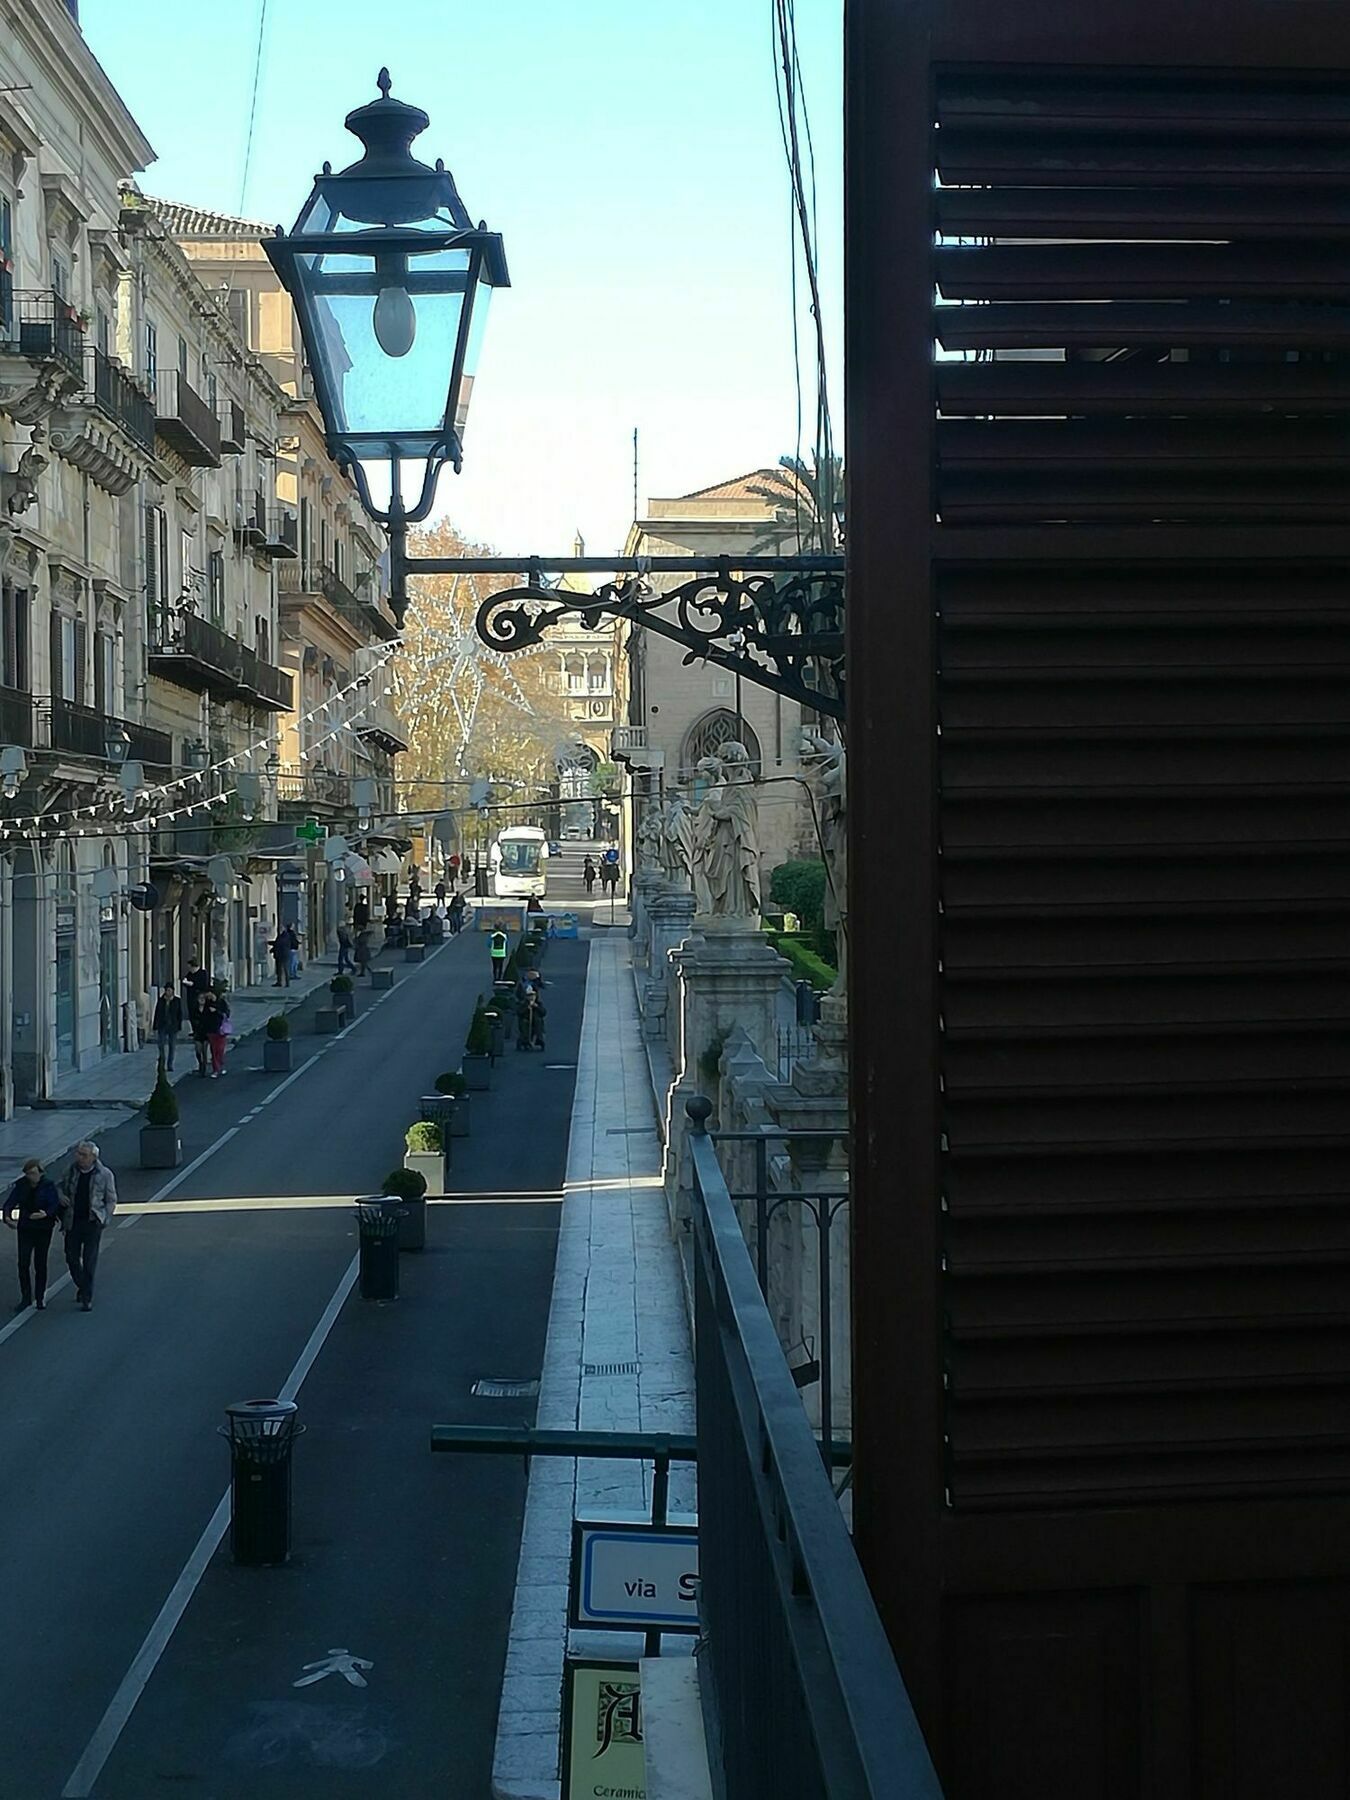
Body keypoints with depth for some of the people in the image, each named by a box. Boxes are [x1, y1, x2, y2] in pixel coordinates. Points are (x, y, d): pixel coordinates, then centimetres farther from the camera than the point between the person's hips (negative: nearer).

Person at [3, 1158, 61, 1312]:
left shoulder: (48, 1185, -8)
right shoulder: (21, 1185, -1)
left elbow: (55, 1204, -14)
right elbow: (10, 1202, -5)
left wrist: (46, 1213, -34)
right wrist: (7, 1217, -24)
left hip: (43, 1229, -2)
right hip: (25, 1228, 2)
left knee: (40, 1264, 5)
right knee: (23, 1263, -4)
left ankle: (40, 1298, 18)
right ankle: (25, 1298, 6)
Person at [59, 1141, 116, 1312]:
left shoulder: (104, 1174, -3)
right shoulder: (71, 1171, 3)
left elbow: (111, 1200, 4)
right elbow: (60, 1186, 20)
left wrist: (103, 1218, -6)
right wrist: (61, 1196, -2)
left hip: (93, 1223, -3)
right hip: (73, 1221, 3)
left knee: (89, 1261, -4)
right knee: (72, 1258, 7)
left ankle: (87, 1298, 2)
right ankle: (81, 1286, 33)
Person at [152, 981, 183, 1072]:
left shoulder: (177, 1001, 2)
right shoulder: (160, 1000, 4)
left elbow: (180, 1014, 4)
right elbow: (156, 1014, 6)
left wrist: (179, 1028, 0)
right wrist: (155, 1027, 3)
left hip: (173, 1026, 0)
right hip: (162, 1026, 0)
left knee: (172, 1046, 3)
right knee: (162, 1045, -5)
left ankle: (170, 1064, 11)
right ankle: (162, 1064, 10)